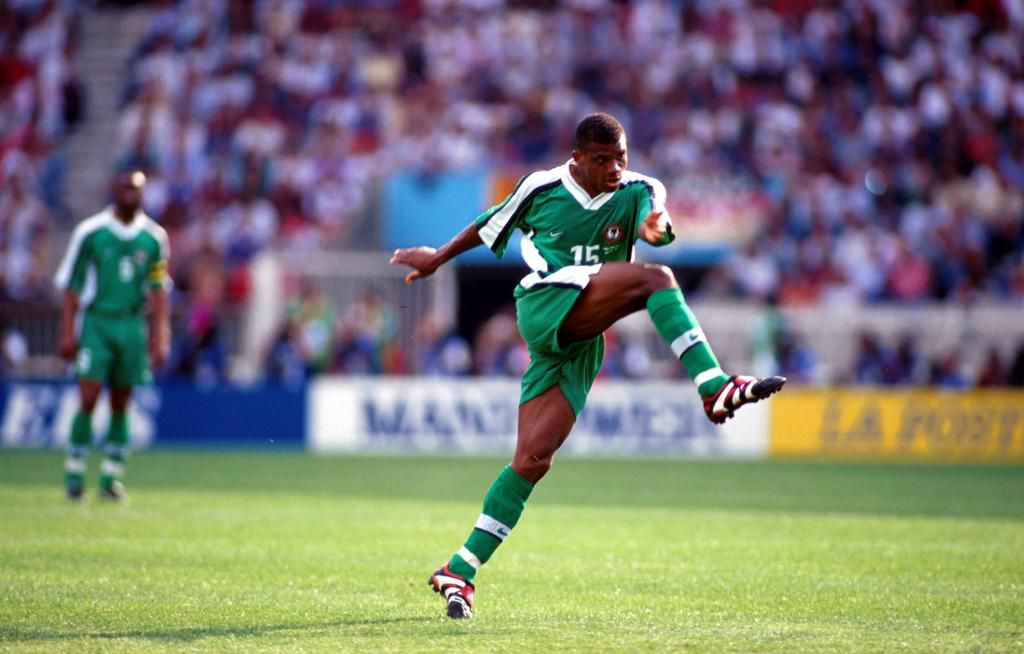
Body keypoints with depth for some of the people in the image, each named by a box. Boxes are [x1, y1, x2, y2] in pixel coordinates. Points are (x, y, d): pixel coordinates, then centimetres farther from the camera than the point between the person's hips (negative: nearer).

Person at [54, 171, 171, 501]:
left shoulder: (154, 237, 5)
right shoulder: (90, 232, -3)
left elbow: (158, 290, 9)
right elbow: (71, 285, 1)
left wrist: (159, 338, 4)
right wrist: (67, 333, -4)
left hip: (133, 324, 3)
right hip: (96, 321, -3)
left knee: (121, 404, 3)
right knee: (89, 398, -11)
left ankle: (112, 476, 9)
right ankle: (74, 471, 0)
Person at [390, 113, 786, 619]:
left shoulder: (637, 192, 7)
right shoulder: (542, 188, 5)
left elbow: (655, 221, -16)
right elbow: (491, 225, 22)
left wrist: (656, 226, -40)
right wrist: (438, 258, 34)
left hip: (582, 341, 3)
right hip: (545, 303, -3)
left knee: (533, 459, -4)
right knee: (654, 279, -23)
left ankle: (460, 571, 3)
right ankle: (716, 390, -36)